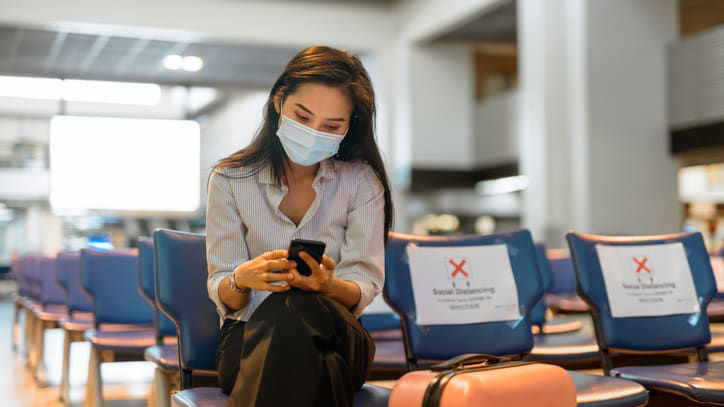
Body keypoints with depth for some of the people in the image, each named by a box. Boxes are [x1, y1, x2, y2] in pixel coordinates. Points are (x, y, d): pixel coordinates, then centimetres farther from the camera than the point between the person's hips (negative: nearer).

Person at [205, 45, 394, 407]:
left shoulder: (362, 182, 3)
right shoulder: (230, 178, 3)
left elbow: (365, 288, -4)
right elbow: (222, 295, -1)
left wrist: (328, 285, -29)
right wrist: (242, 279, -27)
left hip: (336, 339, 1)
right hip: (251, 336, 0)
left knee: (301, 309, -37)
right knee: (290, 309, -38)